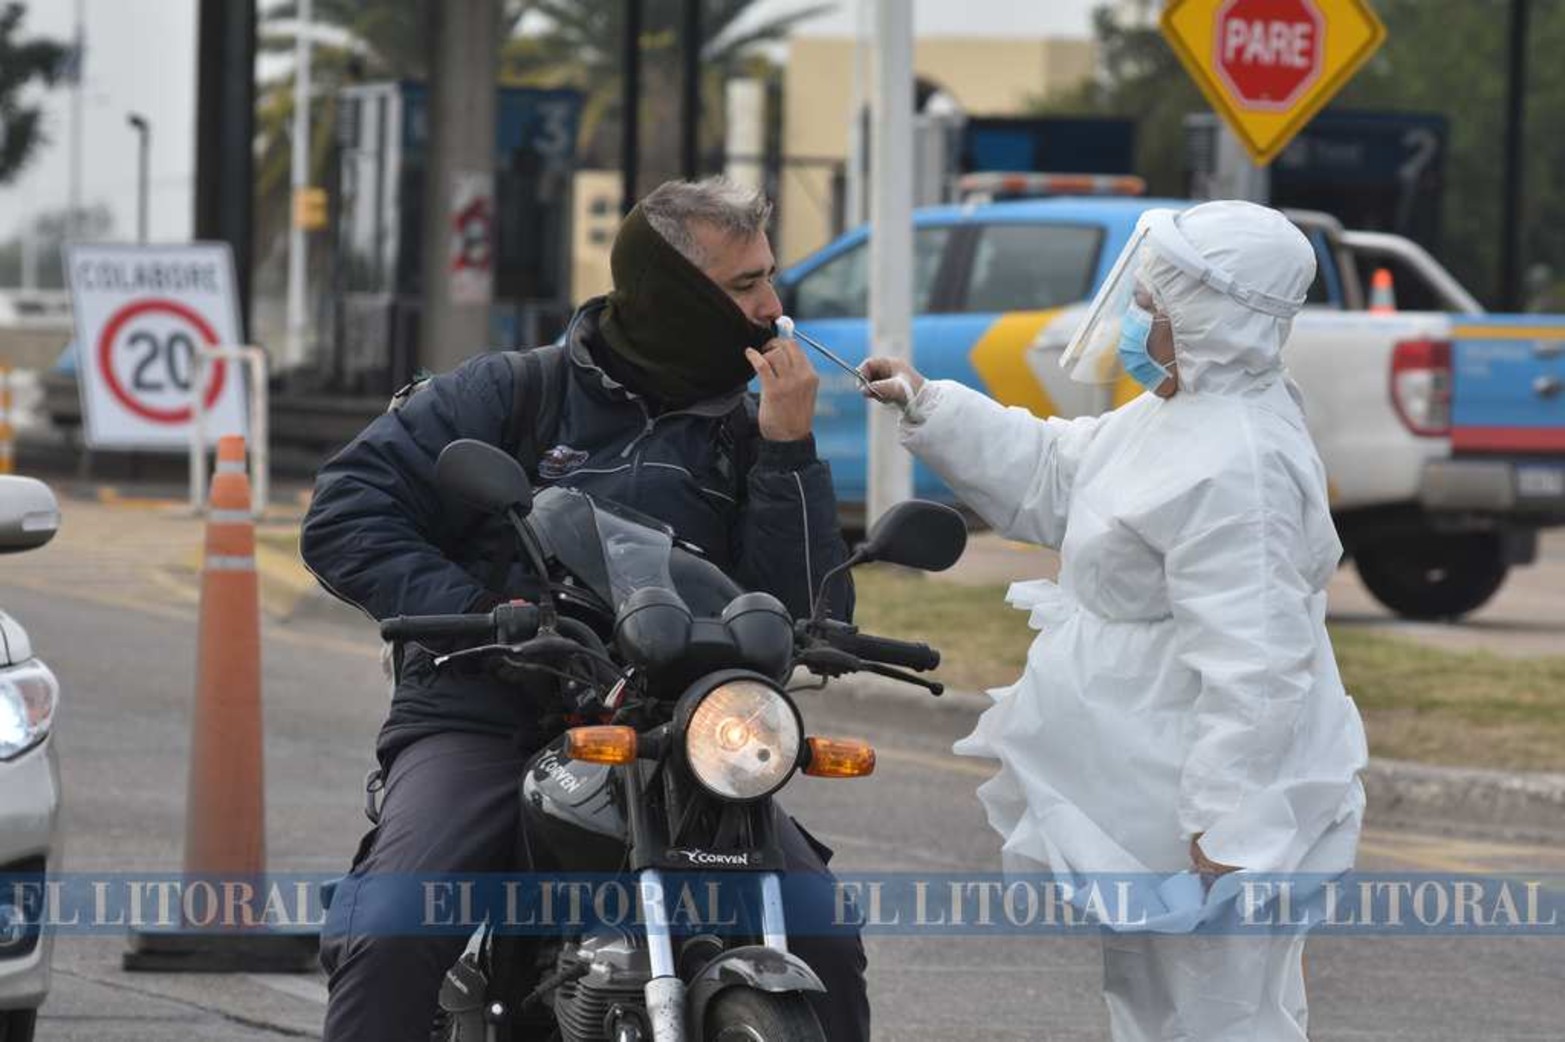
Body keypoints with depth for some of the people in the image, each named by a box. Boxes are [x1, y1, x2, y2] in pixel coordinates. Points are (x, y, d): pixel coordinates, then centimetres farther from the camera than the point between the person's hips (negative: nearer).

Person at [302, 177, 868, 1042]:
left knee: (821, 943, -16)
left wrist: (788, 450, -7)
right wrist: (475, 610, -14)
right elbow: (344, 515, -1)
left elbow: (808, 616, 2)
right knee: (392, 937, -29)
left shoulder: (744, 438, 13)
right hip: (483, 722, -3)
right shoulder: (509, 392, 4)